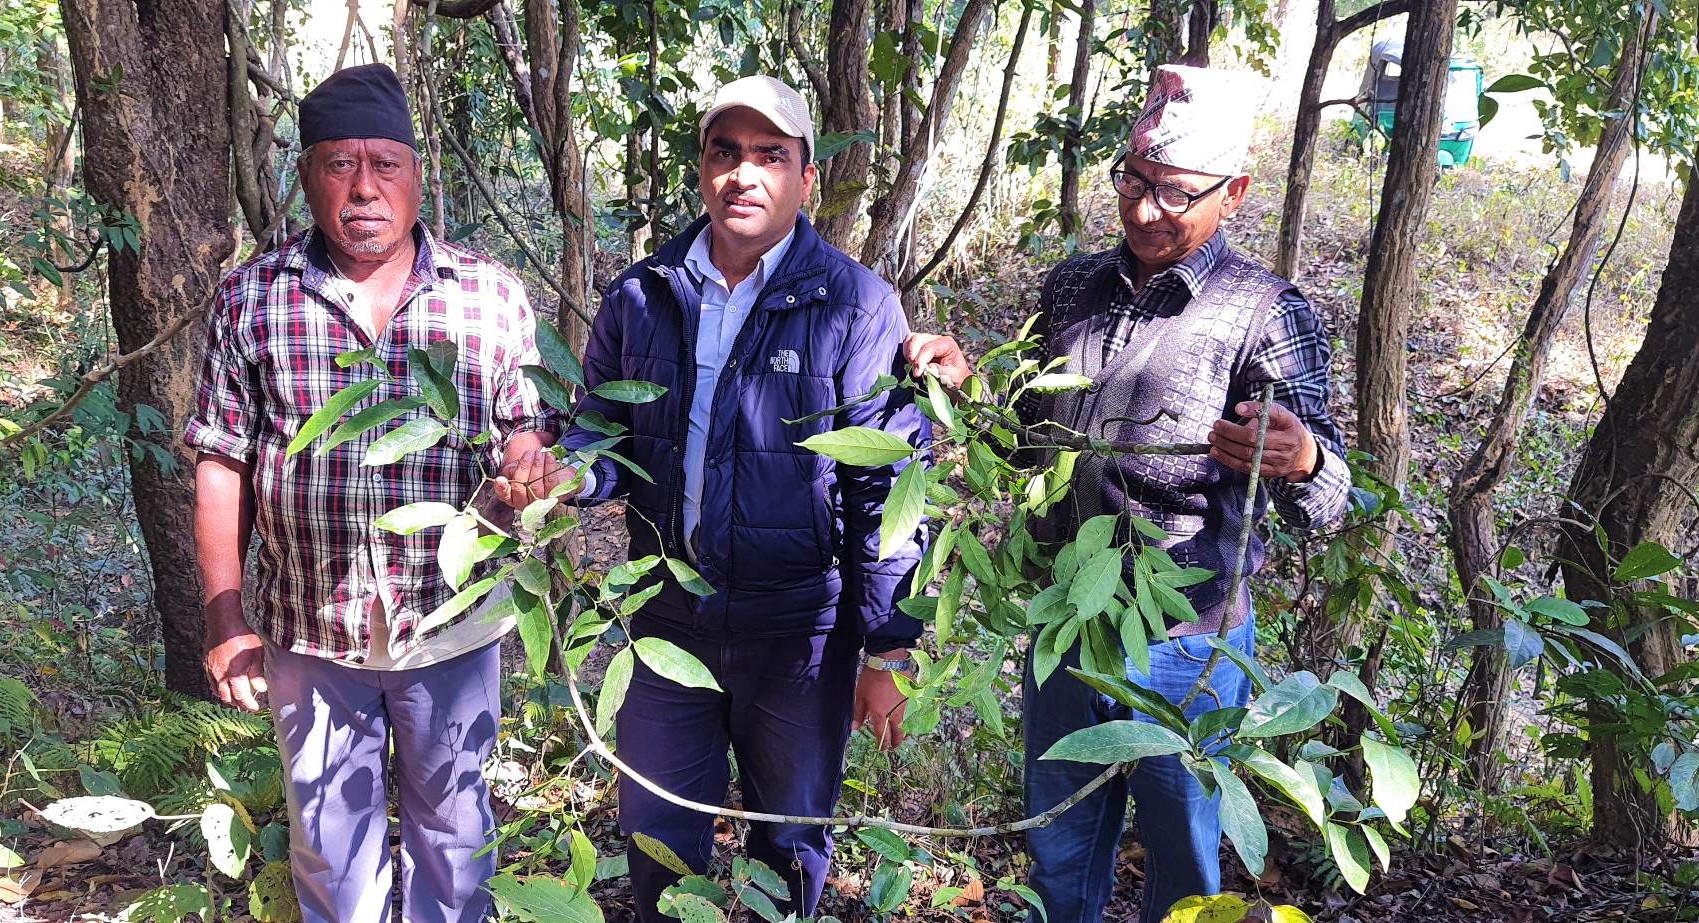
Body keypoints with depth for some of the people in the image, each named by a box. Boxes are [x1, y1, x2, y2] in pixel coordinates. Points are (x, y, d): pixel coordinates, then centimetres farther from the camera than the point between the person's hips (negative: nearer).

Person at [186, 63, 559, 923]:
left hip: (453, 622, 0)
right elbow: (221, 465, 1)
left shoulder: (493, 296, -3)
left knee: (452, 821, 16)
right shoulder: (250, 298, -2)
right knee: (329, 833, 17)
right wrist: (226, 619, -2)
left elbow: (528, 431, 4)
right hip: (307, 628, 1)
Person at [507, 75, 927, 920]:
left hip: (800, 629, -3)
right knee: (657, 840, 18)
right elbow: (605, 433, 11)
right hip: (667, 619, 3)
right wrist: (566, 469, -14)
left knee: (791, 848, 16)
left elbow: (888, 485, -10)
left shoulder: (855, 307, -10)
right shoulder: (640, 297, 2)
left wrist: (887, 651, -11)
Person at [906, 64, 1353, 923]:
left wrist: (1299, 459, -41)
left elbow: (1324, 502, -18)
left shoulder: (1267, 314, -11)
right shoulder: (1073, 287, 4)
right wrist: (971, 379, -5)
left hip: (1184, 650, -4)